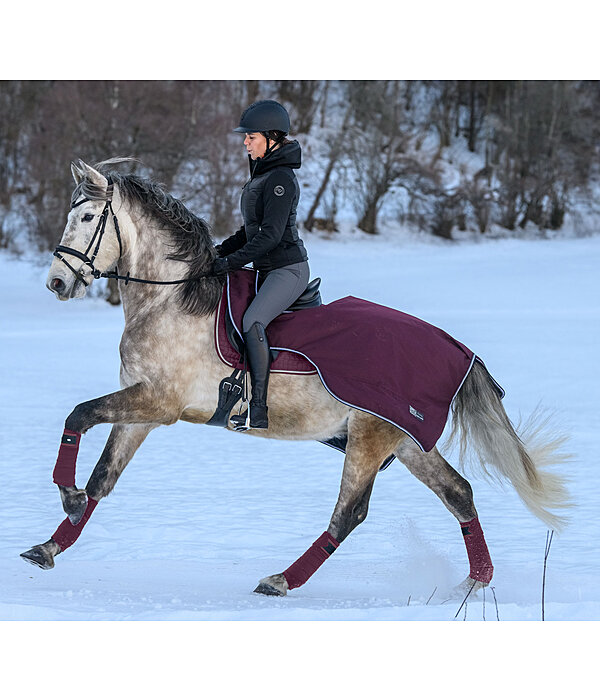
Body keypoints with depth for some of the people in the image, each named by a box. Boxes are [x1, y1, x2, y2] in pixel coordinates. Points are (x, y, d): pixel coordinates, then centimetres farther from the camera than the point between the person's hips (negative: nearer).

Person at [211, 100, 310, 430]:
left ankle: (259, 410, -29)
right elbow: (253, 230, 22)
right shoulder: (262, 173, 15)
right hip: (269, 269, 11)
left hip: (288, 269, -11)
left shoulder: (280, 179, -16)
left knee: (252, 321, -26)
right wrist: (221, 250, 11)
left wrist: (231, 261, -20)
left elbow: (271, 235, -22)